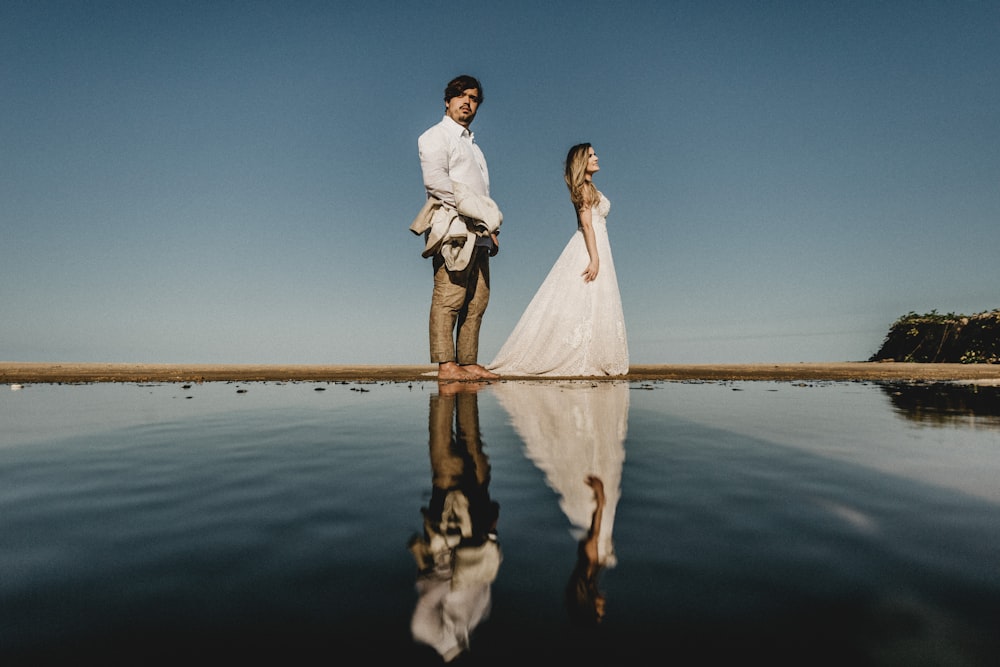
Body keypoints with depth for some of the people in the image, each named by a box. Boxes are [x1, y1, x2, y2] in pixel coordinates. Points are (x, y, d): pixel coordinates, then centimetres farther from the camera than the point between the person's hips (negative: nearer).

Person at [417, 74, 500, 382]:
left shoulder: (472, 144, 31)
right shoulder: (437, 136, 5)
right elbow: (435, 178, -12)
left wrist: (491, 227, 13)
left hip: (478, 233, 8)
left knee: (477, 301, 2)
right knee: (449, 297, -14)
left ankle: (468, 362, 4)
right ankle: (446, 364, -16)